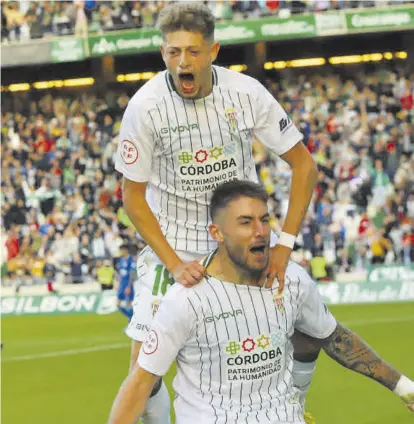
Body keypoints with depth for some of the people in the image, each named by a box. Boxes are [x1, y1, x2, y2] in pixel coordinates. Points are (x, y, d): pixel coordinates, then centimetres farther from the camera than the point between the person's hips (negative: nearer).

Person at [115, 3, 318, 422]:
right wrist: (173, 264, -19)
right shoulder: (145, 107, -18)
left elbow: (303, 164, -6)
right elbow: (133, 196, -9)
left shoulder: (246, 92, -15)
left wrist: (284, 244, -14)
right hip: (172, 242, -1)